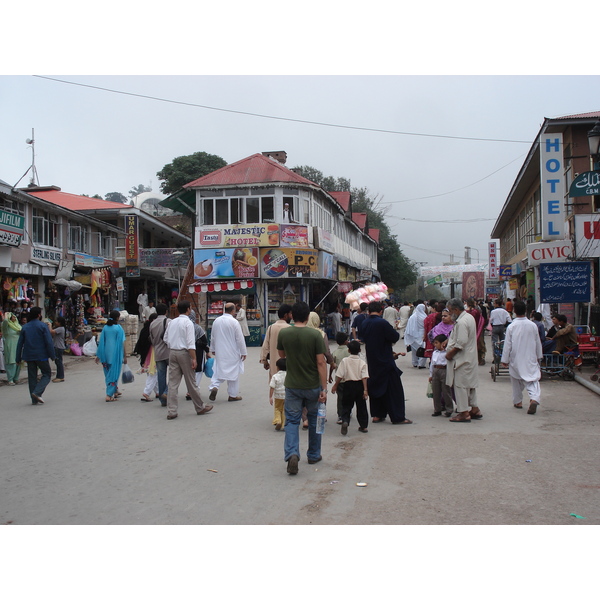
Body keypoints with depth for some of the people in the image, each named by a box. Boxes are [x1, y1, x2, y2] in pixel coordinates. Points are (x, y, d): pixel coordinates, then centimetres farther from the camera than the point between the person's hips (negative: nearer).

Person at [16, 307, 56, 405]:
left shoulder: (25, 327, 6)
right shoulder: (43, 326, -8)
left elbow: (20, 344, 7)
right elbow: (49, 342, -12)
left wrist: (18, 358, 12)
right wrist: (52, 355, -6)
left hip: (29, 356, 5)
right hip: (41, 355, -5)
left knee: (32, 377, 11)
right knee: (47, 374, 7)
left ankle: (34, 399, 11)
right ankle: (37, 392, -12)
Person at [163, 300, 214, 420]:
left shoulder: (172, 322, 10)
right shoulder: (188, 323, -10)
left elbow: (166, 339, 15)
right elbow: (190, 343, -16)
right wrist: (194, 358, -17)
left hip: (172, 352, 6)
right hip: (184, 353, -6)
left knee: (173, 383, 5)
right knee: (191, 382, 5)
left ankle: (171, 411, 3)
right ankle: (200, 407, 18)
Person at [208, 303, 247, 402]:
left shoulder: (216, 321, 1)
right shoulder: (234, 322, -15)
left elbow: (212, 337, 11)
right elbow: (240, 339, -12)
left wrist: (213, 349, 24)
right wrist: (243, 352, -3)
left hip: (219, 352, 4)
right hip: (232, 353, -4)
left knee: (218, 370, 15)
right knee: (233, 372, 6)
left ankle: (214, 387, -9)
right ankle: (233, 395, 13)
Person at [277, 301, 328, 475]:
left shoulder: (283, 333, -6)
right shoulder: (315, 334, -13)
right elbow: (321, 362, -13)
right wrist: (324, 388, -9)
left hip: (292, 386, 1)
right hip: (313, 386, -1)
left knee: (292, 420, 6)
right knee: (314, 420, 17)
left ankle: (292, 453, -15)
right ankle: (314, 455, 28)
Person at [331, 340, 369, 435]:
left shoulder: (344, 361, -5)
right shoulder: (362, 362, -2)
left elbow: (340, 376, -8)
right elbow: (364, 377, -10)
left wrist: (335, 385, 2)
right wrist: (365, 390, -12)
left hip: (348, 385, -2)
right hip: (359, 385, 2)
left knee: (346, 406, 5)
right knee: (361, 406, 13)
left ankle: (345, 421, -20)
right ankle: (363, 426, 20)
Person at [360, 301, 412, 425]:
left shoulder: (364, 324, 3)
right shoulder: (382, 323, -18)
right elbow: (395, 337, -15)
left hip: (372, 362, 7)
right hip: (385, 362, -7)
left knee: (375, 387, 16)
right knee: (393, 388, 1)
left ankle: (377, 415, 19)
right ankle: (398, 417, 2)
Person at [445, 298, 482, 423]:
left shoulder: (461, 322, -22)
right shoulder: (469, 317, 10)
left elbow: (461, 343, -26)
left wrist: (450, 354, -15)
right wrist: (448, 340, 13)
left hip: (462, 359, -10)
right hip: (470, 358, 10)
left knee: (460, 385, -2)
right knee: (470, 384, 17)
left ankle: (464, 413, 2)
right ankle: (475, 410, 25)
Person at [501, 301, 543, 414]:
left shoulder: (511, 327, -11)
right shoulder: (533, 326, -2)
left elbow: (507, 345, -8)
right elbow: (538, 343, 8)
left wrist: (505, 360, 1)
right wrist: (539, 356, 21)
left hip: (516, 359, -1)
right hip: (531, 359, 1)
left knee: (516, 380, 15)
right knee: (533, 379, -1)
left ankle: (518, 401, 26)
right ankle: (534, 398, -24)